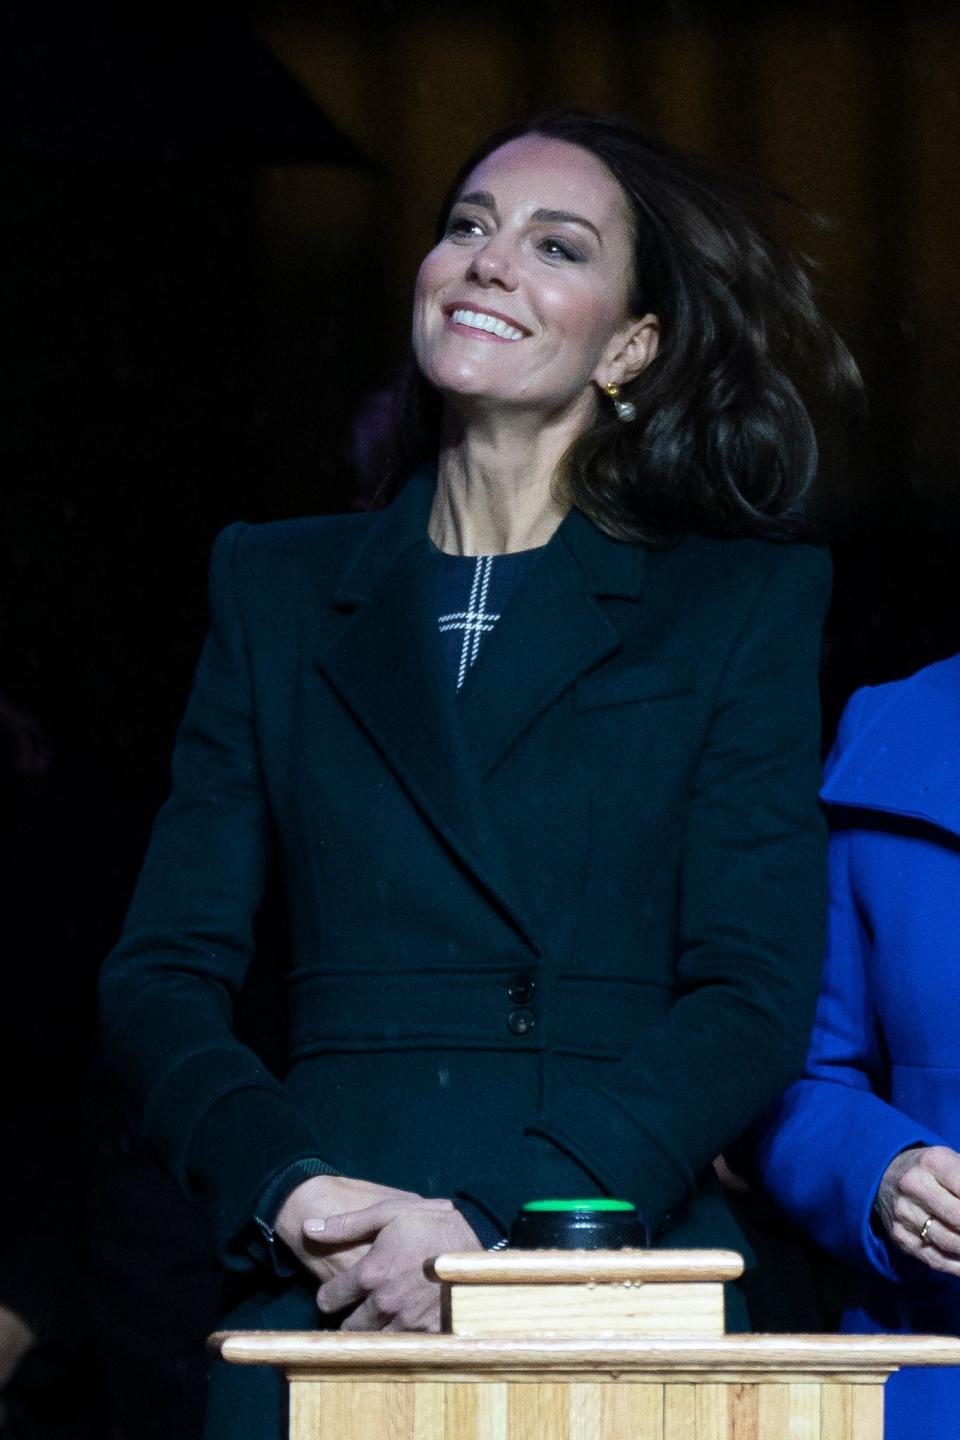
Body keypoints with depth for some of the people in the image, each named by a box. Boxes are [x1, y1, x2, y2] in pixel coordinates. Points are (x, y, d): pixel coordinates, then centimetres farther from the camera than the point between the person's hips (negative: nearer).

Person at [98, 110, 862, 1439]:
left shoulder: (745, 607, 8)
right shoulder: (279, 592, 16)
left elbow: (754, 1003, -2)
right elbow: (164, 970, 10)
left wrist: (494, 1224, -14)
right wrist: (281, 1186, -10)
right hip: (325, 1308, 2)